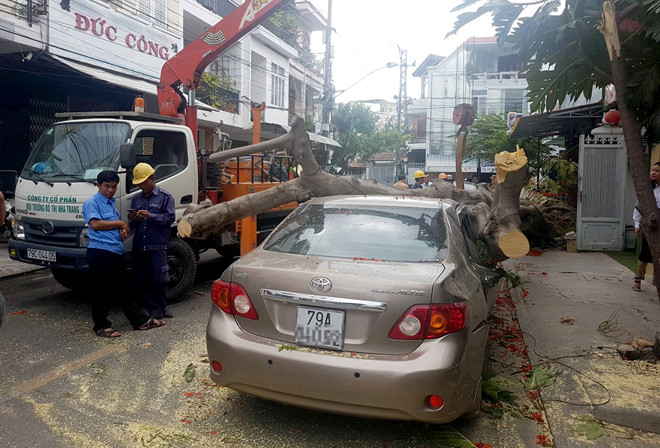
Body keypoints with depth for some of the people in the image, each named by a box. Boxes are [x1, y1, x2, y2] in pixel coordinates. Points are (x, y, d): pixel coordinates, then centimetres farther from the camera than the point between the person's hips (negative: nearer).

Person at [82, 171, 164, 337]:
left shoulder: (111, 203, 21)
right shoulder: (92, 203, -4)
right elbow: (95, 224, -19)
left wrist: (123, 232, 5)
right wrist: (120, 224, -8)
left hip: (115, 252, 8)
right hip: (100, 252, -8)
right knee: (102, 291, -1)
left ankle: (141, 321, 17)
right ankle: (101, 327, 11)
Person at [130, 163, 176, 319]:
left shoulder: (165, 197, 4)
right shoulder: (136, 199, 20)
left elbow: (170, 218, -6)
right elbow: (132, 225, 22)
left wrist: (151, 216, -17)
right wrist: (133, 220, -1)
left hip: (157, 247, -5)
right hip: (139, 248, 5)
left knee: (160, 279, -4)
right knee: (143, 281, 5)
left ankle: (162, 308, 14)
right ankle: (154, 310, 13)